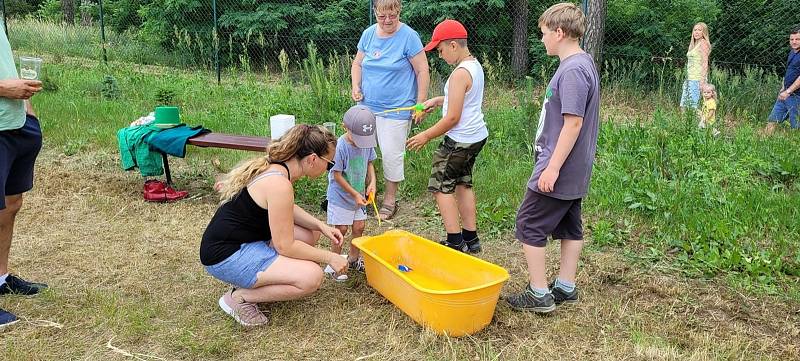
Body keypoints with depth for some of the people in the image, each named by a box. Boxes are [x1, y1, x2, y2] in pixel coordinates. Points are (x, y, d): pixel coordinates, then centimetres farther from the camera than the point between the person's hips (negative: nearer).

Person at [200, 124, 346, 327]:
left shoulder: (276, 166, 3)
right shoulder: (279, 185, -26)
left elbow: (287, 210, 19)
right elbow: (285, 246, -21)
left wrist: (322, 226, 5)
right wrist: (329, 257, -10)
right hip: (226, 256, -10)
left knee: (311, 234, 12)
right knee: (312, 277, -21)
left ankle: (256, 279, 13)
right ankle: (240, 297, -5)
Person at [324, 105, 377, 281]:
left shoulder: (367, 143, -7)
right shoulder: (340, 146, -25)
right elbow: (337, 175, -20)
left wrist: (372, 181, -9)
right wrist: (355, 194, -18)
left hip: (358, 196, 6)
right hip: (340, 196, -6)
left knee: (359, 227, 11)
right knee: (341, 229, -1)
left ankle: (353, 259, 32)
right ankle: (333, 265, 15)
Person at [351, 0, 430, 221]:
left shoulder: (409, 37, -11)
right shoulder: (369, 34, 5)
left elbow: (422, 72, -9)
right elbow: (357, 63, 16)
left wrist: (420, 105, -11)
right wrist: (356, 87, 0)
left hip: (396, 109, -5)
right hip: (367, 106, 5)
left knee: (391, 154, 0)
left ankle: (390, 199, 16)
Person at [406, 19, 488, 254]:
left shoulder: (460, 74, -21)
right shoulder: (474, 65, 9)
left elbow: (453, 117, -22)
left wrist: (426, 136, -12)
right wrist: (437, 100, 14)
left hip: (460, 141, -10)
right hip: (477, 136, 10)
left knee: (441, 187, 0)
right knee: (463, 184, 17)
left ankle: (455, 242, 2)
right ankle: (470, 239, 23)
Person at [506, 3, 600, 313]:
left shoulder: (572, 71, -20)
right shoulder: (584, 64, 11)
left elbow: (573, 123, -25)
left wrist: (552, 168, -23)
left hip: (558, 169, -10)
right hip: (575, 171, 10)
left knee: (530, 225, -1)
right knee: (569, 226, 15)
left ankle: (539, 294, 6)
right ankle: (566, 287, 26)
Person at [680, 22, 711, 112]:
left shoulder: (703, 43, -6)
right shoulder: (693, 44, 19)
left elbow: (705, 63, -13)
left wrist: (702, 80, -20)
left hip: (697, 79, -9)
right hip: (689, 79, 9)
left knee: (694, 106, -10)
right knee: (683, 106, 6)